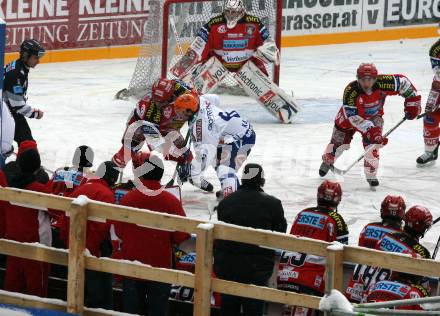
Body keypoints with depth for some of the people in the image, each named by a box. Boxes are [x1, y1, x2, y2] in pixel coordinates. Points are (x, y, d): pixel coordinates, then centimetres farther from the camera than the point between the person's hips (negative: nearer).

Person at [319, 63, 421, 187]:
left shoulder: (382, 83, -34)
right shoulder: (351, 91, -40)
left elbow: (402, 81, -19)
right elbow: (352, 116, -38)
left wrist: (412, 102, -16)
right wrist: (369, 129, -45)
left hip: (373, 116, 1)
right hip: (349, 116, -1)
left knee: (372, 142, -22)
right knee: (340, 141, 13)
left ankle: (371, 175, -8)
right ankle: (327, 161, 46)